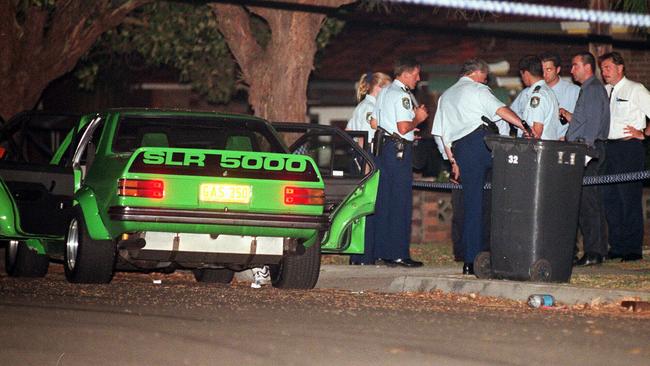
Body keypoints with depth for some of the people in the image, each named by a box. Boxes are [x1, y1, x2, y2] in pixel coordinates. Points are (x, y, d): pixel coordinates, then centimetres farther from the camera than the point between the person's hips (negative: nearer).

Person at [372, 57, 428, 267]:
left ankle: (383, 251, 13)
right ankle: (399, 254, -7)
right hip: (400, 149, -10)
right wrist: (417, 118, -2)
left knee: (385, 200, 11)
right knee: (401, 202, -7)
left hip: (385, 146, 10)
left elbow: (374, 122, 22)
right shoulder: (402, 95, -13)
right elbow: (404, 127, -21)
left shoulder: (384, 92, 16)